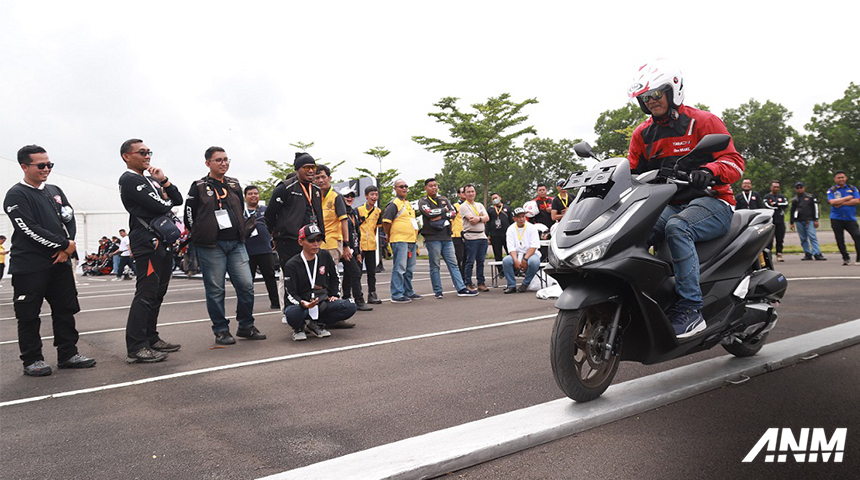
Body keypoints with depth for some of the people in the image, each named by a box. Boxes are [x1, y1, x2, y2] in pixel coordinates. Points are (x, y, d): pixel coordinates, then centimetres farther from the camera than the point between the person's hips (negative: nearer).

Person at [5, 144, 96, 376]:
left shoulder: (55, 191, 15)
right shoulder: (16, 195, -6)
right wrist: (64, 245, -13)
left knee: (66, 309, 9)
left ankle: (68, 354, 18)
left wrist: (68, 245, -7)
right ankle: (32, 360, 13)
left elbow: (70, 219, 10)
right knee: (29, 315, 2)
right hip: (29, 266, -6)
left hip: (60, 261, 6)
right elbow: (30, 229, -15)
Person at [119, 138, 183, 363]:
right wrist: (167, 201, 5)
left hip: (164, 242, 9)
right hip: (147, 242, -9)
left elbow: (178, 200, 14)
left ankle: (151, 338, 22)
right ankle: (136, 348, -10)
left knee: (157, 293, 13)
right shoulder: (129, 179, -8)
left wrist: (164, 180, 1)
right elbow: (160, 206, -17)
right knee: (146, 293, -12)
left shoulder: (152, 179, 21)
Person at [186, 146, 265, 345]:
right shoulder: (199, 186, 1)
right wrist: (201, 236, 2)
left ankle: (246, 326, 14)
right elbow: (189, 215, 1)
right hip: (211, 247, -4)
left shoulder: (234, 185, 16)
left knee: (246, 285, 0)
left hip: (236, 244, 4)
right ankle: (221, 330, 11)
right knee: (215, 289, 0)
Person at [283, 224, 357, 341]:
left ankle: (314, 324, -5)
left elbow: (334, 277, 23)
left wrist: (333, 295, 9)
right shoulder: (291, 265, -9)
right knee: (292, 314, -40)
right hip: (300, 303, -4)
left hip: (323, 302, 4)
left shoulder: (325, 256, 5)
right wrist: (303, 303, -35)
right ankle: (298, 328, -1)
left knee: (350, 307, -21)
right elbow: (290, 294, -15)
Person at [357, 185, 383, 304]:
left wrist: (372, 239, 14)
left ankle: (372, 294, 13)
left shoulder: (378, 211, 10)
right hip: (360, 245, -5)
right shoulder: (359, 210, -6)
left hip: (371, 246, 5)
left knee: (372, 271, 7)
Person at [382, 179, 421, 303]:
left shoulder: (408, 203, 20)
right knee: (399, 268, -8)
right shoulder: (394, 203, -8)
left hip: (411, 241, 9)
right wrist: (390, 237, -5)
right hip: (399, 241, -9)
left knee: (409, 269, 15)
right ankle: (397, 295, -4)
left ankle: (408, 292, 25)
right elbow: (386, 222, -14)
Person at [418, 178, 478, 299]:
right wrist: (444, 210, -2)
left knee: (453, 263, 2)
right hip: (432, 238, -4)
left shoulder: (444, 199, 19)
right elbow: (429, 213, -15)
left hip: (446, 237, 5)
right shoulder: (423, 201, 4)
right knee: (435, 265, -1)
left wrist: (441, 217, -9)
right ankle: (438, 291, 6)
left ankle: (461, 289, 2)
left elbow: (453, 212, 5)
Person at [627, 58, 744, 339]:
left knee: (677, 227, -39)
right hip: (668, 205, 5)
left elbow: (734, 161, -7)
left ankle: (690, 308, -36)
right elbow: (632, 172, 17)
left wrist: (708, 172, -30)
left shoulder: (702, 121, 1)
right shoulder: (642, 134, 16)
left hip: (711, 202, -4)